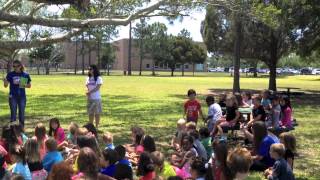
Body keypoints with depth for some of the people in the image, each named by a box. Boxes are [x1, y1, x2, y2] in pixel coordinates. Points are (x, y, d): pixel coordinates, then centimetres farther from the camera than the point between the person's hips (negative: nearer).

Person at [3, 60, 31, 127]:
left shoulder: (25, 75, 0)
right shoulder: (10, 74, -3)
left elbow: (29, 85, 8)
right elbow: (6, 85, -3)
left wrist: (24, 85, -13)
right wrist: (5, 81, -24)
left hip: (22, 96, 1)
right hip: (13, 97, -1)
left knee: (22, 113, 9)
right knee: (13, 113, 3)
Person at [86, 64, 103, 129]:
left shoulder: (98, 78, -5)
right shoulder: (88, 78, 12)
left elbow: (97, 88, -13)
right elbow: (87, 86, 12)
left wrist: (90, 92, -18)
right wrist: (87, 92, -9)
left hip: (96, 98, -5)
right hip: (90, 98, 5)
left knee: (97, 113, 0)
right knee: (90, 113, 9)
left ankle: (97, 126, 7)